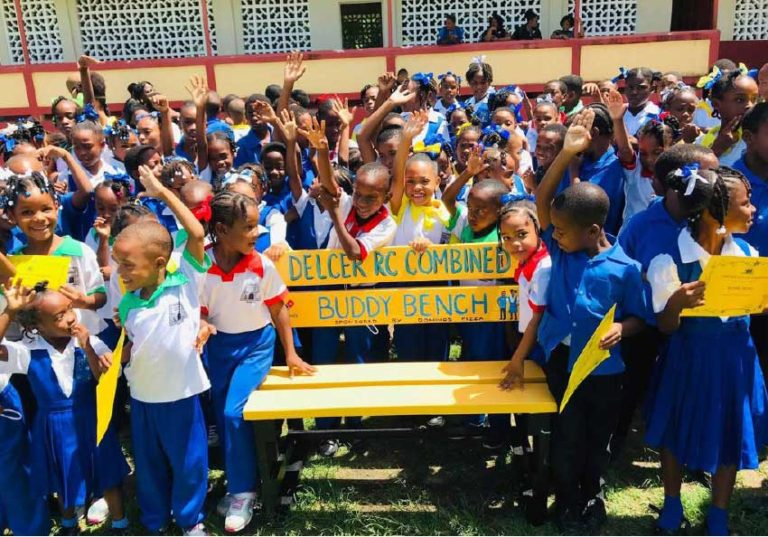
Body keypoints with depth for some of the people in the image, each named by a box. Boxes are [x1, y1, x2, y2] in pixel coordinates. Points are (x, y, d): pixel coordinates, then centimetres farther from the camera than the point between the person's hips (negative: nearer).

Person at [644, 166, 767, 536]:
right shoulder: (669, 262, -19)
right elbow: (665, 327, -12)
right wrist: (676, 302, -33)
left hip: (735, 355, 4)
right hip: (689, 357, -4)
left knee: (731, 436, 15)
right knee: (678, 434, 14)